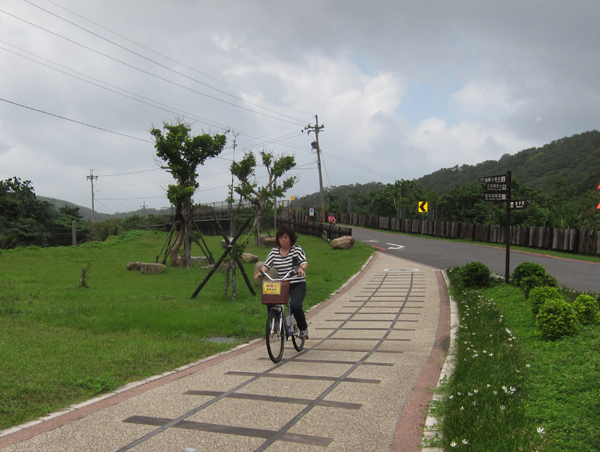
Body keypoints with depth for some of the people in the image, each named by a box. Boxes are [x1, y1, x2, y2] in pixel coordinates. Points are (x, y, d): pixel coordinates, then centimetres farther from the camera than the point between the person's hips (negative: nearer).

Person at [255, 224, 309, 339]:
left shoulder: (297, 249, -1)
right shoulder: (274, 252, 8)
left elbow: (304, 262, -14)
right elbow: (266, 265, 5)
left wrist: (302, 268, -37)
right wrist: (261, 272, -17)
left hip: (298, 285, -3)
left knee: (295, 305, -26)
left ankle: (303, 328, 1)